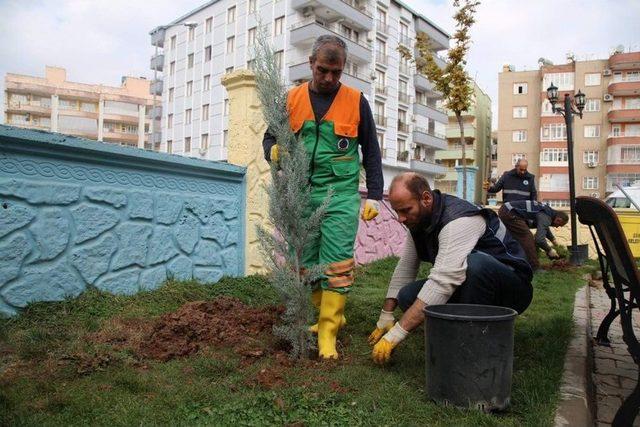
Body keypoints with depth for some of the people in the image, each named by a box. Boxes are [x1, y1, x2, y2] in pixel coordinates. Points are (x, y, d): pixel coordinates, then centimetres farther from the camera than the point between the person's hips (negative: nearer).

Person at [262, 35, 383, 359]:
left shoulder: (356, 101, 5)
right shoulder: (291, 99, 9)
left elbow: (371, 152, 9)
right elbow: (270, 139, 16)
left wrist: (374, 196, 3)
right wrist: (273, 151, -9)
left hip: (340, 195, -2)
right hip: (301, 195, 3)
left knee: (337, 262, -7)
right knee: (306, 262, 8)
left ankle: (328, 331, 3)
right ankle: (331, 314, 27)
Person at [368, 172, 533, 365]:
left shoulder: (459, 220, -30)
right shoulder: (418, 220, -2)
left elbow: (443, 282, -39)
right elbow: (404, 269, 3)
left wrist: (394, 335, -39)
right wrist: (385, 318, -1)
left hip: (513, 288, -7)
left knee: (475, 263, -39)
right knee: (408, 296, -16)